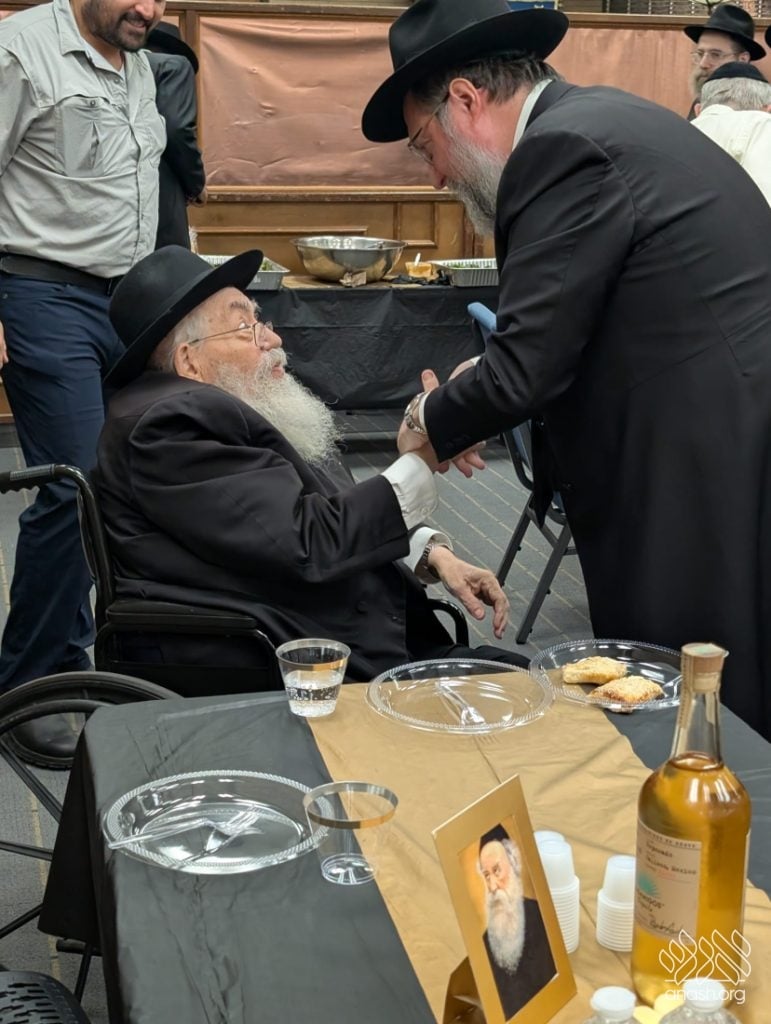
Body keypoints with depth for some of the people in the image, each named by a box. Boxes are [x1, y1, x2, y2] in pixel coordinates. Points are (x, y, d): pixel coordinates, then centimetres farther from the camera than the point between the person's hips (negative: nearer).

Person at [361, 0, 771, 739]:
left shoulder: (562, 149, -14)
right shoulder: (607, 121, 17)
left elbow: (527, 367, -17)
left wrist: (435, 423, 2)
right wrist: (473, 405, 13)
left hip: (708, 485, -10)